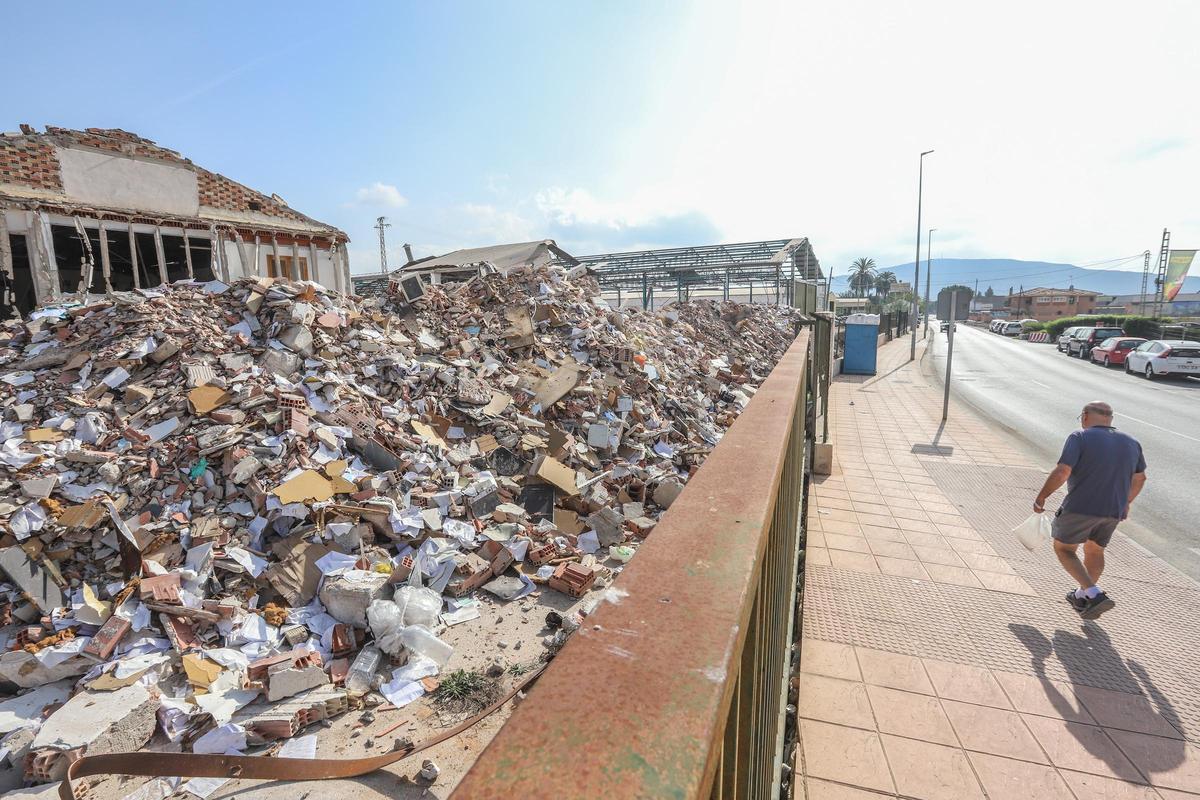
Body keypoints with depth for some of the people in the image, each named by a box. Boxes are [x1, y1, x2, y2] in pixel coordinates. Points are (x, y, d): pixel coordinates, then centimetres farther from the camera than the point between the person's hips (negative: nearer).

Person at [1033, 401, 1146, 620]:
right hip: (1113, 511, 6)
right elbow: (1139, 478, 21)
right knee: (1094, 551, 24)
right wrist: (1126, 502, 35)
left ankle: (1094, 595, -1)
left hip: (1080, 508, -6)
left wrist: (1041, 497, -10)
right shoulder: (1131, 442, 8)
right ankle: (1082, 597, 36)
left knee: (1063, 549, 12)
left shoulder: (1080, 438, -12)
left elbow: (1061, 473, -22)